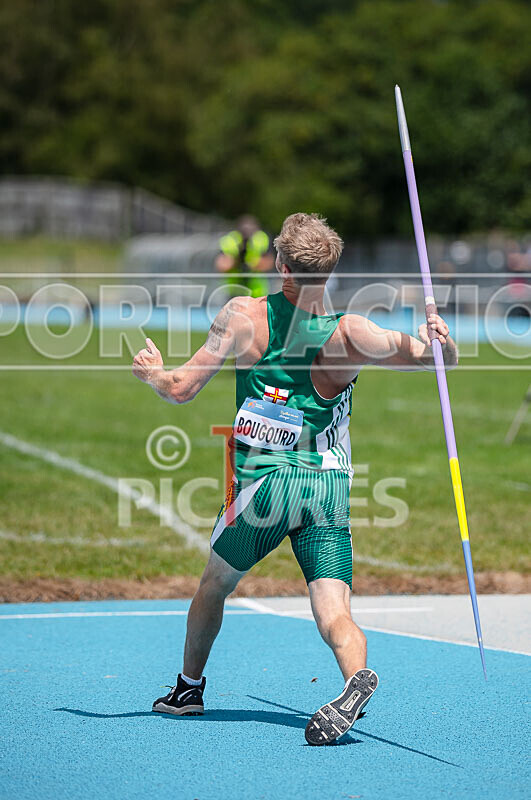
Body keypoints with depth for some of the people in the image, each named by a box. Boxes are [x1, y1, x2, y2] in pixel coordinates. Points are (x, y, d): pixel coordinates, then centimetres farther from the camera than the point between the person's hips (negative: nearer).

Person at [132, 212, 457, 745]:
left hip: (265, 481, 0)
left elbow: (181, 390, 0)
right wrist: (436, 339, -16)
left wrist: (151, 371, 17)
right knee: (332, 612, -5)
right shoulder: (348, 335, -7)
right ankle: (356, 674, -36)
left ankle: (189, 687, 40)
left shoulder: (243, 316, -8)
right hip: (331, 488, 0)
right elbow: (441, 360, 1)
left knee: (215, 584, 25)